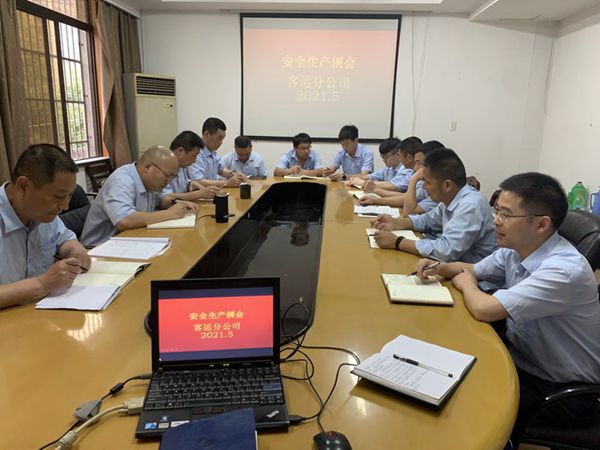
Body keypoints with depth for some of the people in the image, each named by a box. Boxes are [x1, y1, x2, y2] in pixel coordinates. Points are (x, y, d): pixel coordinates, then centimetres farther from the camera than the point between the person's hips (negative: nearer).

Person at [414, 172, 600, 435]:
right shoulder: (515, 248, -6)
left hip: (563, 390, -7)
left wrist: (467, 285, -13)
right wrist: (439, 269, -8)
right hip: (520, 355, 7)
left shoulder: (565, 269, -30)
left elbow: (484, 310, -34)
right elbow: (473, 270, 12)